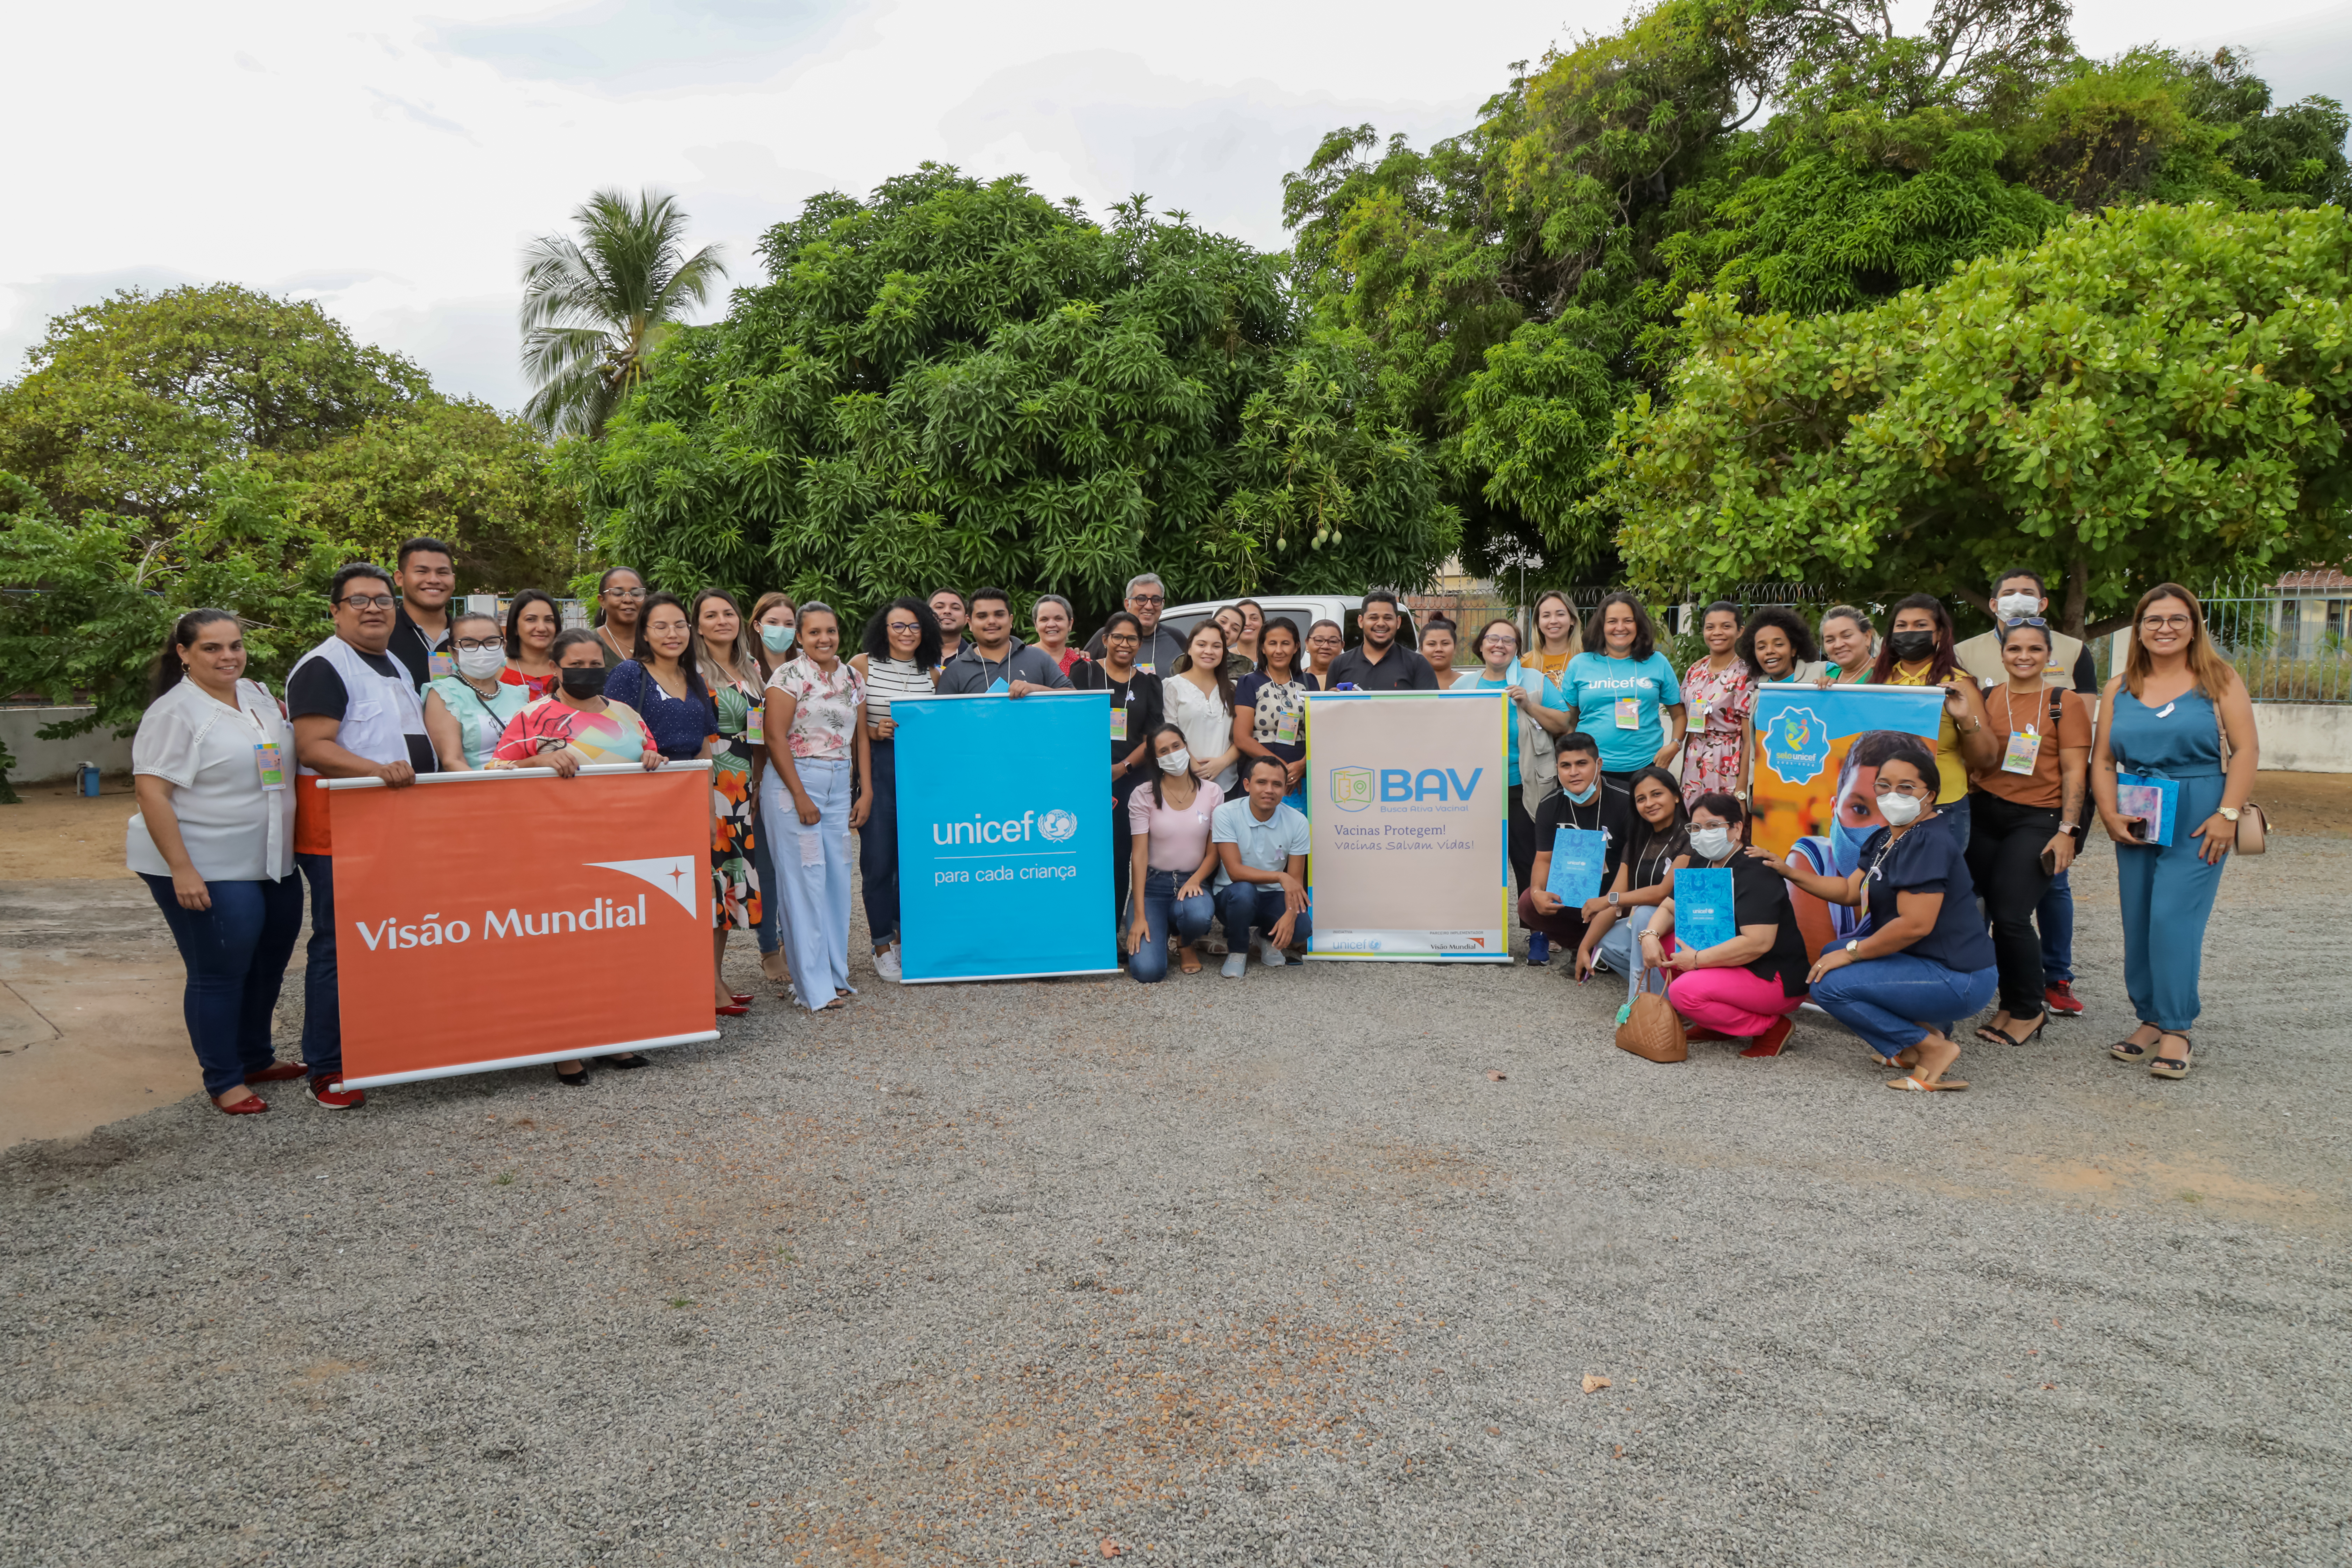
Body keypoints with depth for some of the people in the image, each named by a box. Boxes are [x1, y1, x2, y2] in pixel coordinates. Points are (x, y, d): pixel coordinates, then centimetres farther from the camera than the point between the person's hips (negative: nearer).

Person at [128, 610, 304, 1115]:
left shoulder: (258, 695, 8)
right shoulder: (175, 712, -14)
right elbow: (152, 793, -18)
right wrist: (182, 870, -22)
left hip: (272, 864, 8)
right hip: (206, 873, -8)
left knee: (269, 964, 17)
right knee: (220, 974, 0)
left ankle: (256, 1059, 34)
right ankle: (224, 1081, 14)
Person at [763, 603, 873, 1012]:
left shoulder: (853, 679, 12)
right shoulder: (789, 676, -5)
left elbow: (861, 738, 15)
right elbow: (776, 738, -9)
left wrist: (867, 791, 7)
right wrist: (800, 796, -13)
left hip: (840, 785, 5)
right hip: (793, 781, -5)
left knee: (838, 875, 5)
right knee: (806, 878, -5)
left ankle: (836, 973, 16)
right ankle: (816, 987, 0)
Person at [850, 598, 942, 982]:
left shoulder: (932, 673, 10)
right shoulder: (862, 665, 0)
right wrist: (875, 731, -17)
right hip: (876, 768, -3)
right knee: (878, 859, -2)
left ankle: (906, 938, 23)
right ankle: (882, 947, 11)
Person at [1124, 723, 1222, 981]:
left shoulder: (1212, 793, 0)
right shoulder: (1143, 796, -6)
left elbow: (1214, 851, 2)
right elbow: (1139, 855, -10)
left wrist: (1195, 880, -19)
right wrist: (1139, 916, -16)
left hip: (1192, 882, 2)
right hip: (1153, 883, -1)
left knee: (1199, 915, -38)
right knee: (1148, 970, -22)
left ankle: (1186, 944, 4)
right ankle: (1160, 928, 17)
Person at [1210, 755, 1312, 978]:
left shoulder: (1297, 822, -9)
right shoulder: (1226, 815, -16)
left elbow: (1296, 881, -7)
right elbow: (1235, 871, -22)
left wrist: (1290, 915, -27)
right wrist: (1280, 877, -34)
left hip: (1273, 898, 2)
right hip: (1232, 895, -2)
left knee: (1302, 928, -27)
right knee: (1244, 891, -37)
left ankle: (1268, 938, 13)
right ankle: (1237, 950, -5)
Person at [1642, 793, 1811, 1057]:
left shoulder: (1756, 874, -21)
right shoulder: (1700, 863, 6)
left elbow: (1757, 943, -31)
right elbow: (1669, 907, 10)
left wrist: (1697, 959, -26)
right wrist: (1651, 935, -13)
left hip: (1777, 978, -9)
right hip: (1729, 964, 9)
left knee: (1685, 991, -27)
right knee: (1663, 942, -2)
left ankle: (1772, 1027, -8)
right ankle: (1716, 1023, 7)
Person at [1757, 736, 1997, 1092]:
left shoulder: (1930, 842, -20)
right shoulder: (1888, 838, 11)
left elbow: (1915, 924, -26)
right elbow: (1850, 890, 17)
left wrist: (1851, 952, -15)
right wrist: (1790, 871, 10)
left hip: (1959, 981, -10)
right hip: (1925, 962, 10)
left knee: (1829, 983, -16)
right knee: (1832, 955, 21)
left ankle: (1933, 1047, -7)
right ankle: (1911, 1041, 10)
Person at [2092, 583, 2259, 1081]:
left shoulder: (2219, 681, 1)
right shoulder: (2119, 690, 10)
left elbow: (2246, 750, -5)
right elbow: (2102, 760, 9)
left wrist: (2227, 815, -13)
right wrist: (2110, 814, -5)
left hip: (2198, 819, -4)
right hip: (2135, 822, 4)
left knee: (2174, 918, -11)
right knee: (2138, 923, 5)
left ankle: (2175, 1030, -3)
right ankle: (2150, 1021, 16)